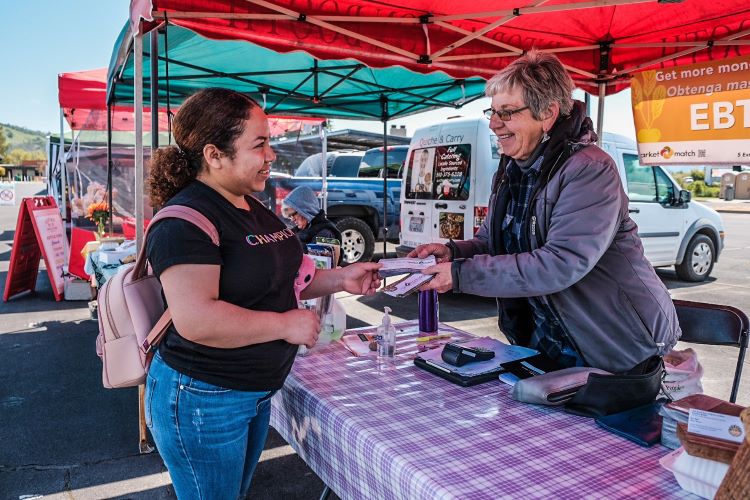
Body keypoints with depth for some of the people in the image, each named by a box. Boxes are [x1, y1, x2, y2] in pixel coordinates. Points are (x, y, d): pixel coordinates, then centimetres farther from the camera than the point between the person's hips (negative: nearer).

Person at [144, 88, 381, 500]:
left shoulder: (254, 210, 7)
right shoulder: (185, 220, -23)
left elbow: (274, 279, 16)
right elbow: (195, 319, -32)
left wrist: (340, 279, 2)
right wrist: (285, 324, -24)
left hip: (258, 391, 9)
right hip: (203, 399, -8)